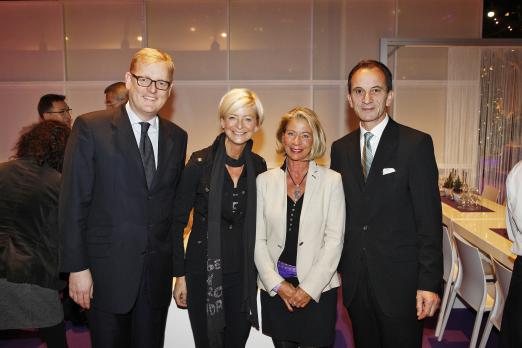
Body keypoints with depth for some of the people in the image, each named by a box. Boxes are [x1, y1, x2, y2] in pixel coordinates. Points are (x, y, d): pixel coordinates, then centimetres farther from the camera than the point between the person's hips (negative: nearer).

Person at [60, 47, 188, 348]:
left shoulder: (177, 137, 5)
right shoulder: (90, 128, -7)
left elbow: (175, 205, 10)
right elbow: (73, 203, -8)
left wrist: (178, 267, 10)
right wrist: (77, 267, -10)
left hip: (158, 272, 4)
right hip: (107, 270, -3)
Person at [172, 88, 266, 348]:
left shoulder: (258, 166, 2)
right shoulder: (200, 162, -10)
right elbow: (177, 221, -5)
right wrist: (180, 274, -6)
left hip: (244, 272, 3)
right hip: (204, 270, -3)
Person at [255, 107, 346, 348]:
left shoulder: (331, 180, -3)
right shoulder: (265, 181, 2)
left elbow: (334, 240, -5)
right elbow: (257, 240, 1)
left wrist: (309, 288, -10)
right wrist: (277, 284, -7)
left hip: (318, 288, -1)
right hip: (275, 287, 2)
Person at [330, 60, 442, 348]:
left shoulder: (416, 144, -8)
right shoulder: (340, 148, 5)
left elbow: (429, 219, -10)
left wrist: (429, 283, -13)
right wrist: (336, 267, 6)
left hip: (399, 280, -4)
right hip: (355, 279, 4)